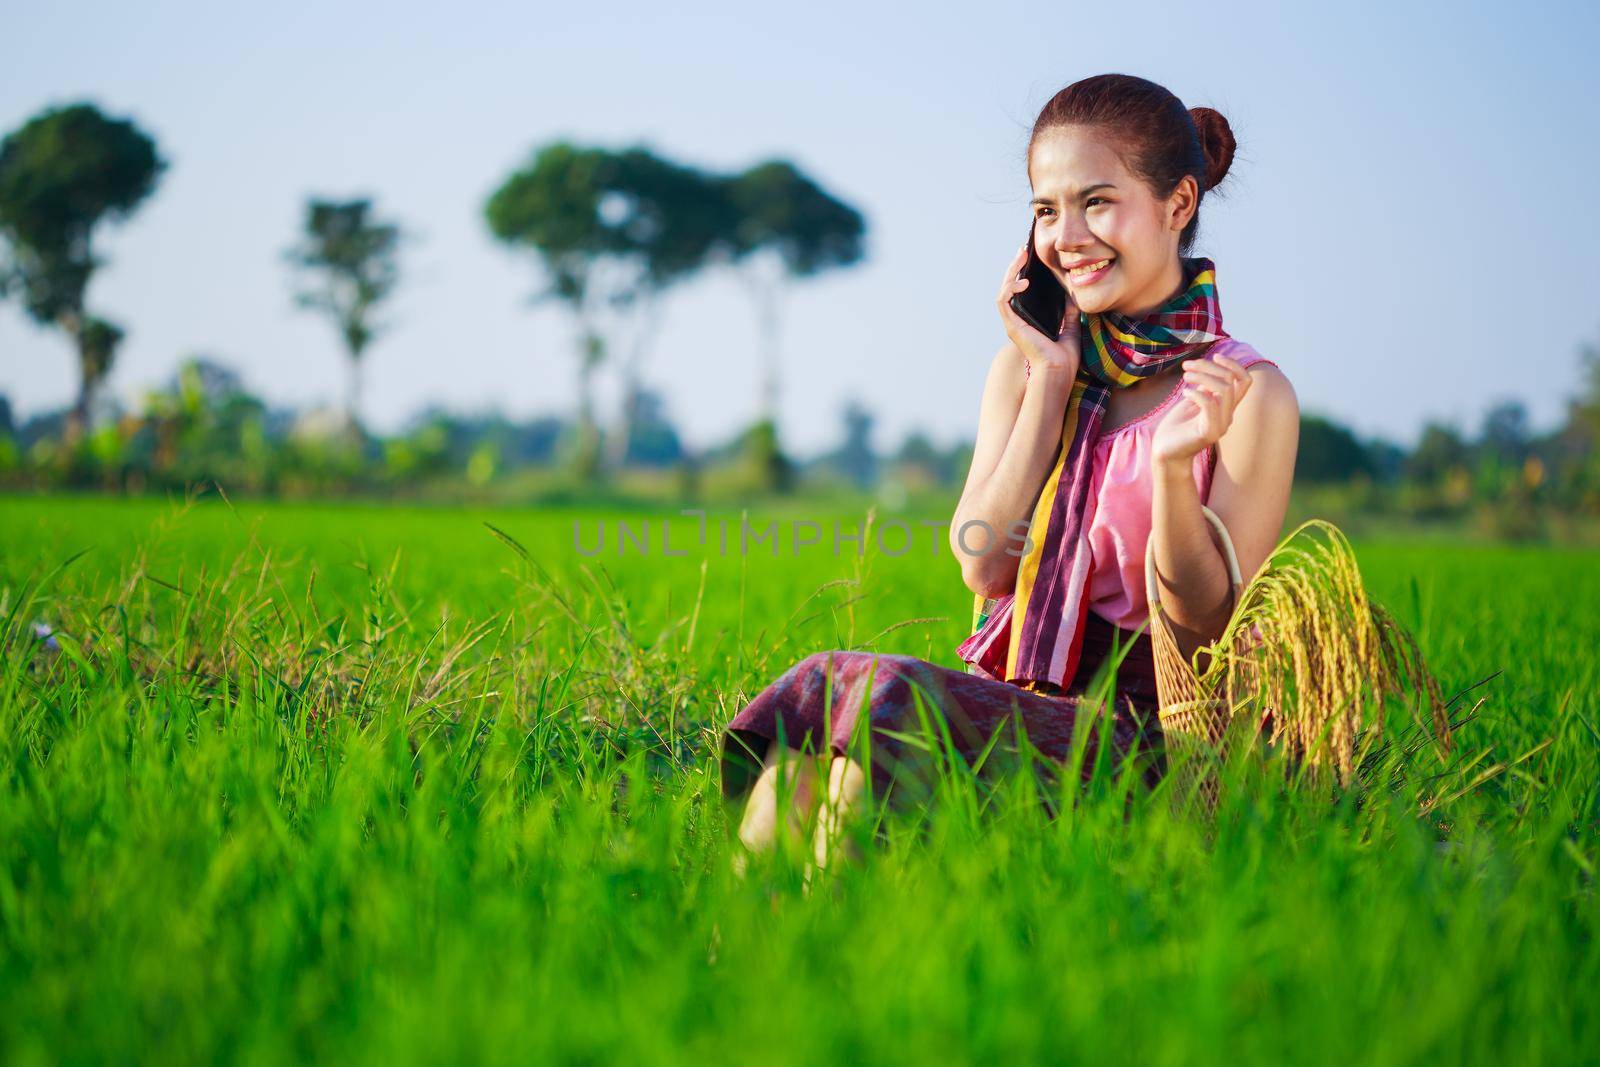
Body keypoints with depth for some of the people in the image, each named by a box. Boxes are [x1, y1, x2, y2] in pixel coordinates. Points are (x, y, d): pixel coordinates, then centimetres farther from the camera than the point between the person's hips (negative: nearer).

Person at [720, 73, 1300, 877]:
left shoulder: (1248, 395, -1)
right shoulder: (1028, 365, 14)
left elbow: (1210, 625, -5)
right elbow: (983, 567, 3)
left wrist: (1174, 466, -21)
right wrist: (1051, 382, 0)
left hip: (1135, 735, -4)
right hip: (1007, 707, 5)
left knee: (888, 694, -32)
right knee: (820, 689, -28)